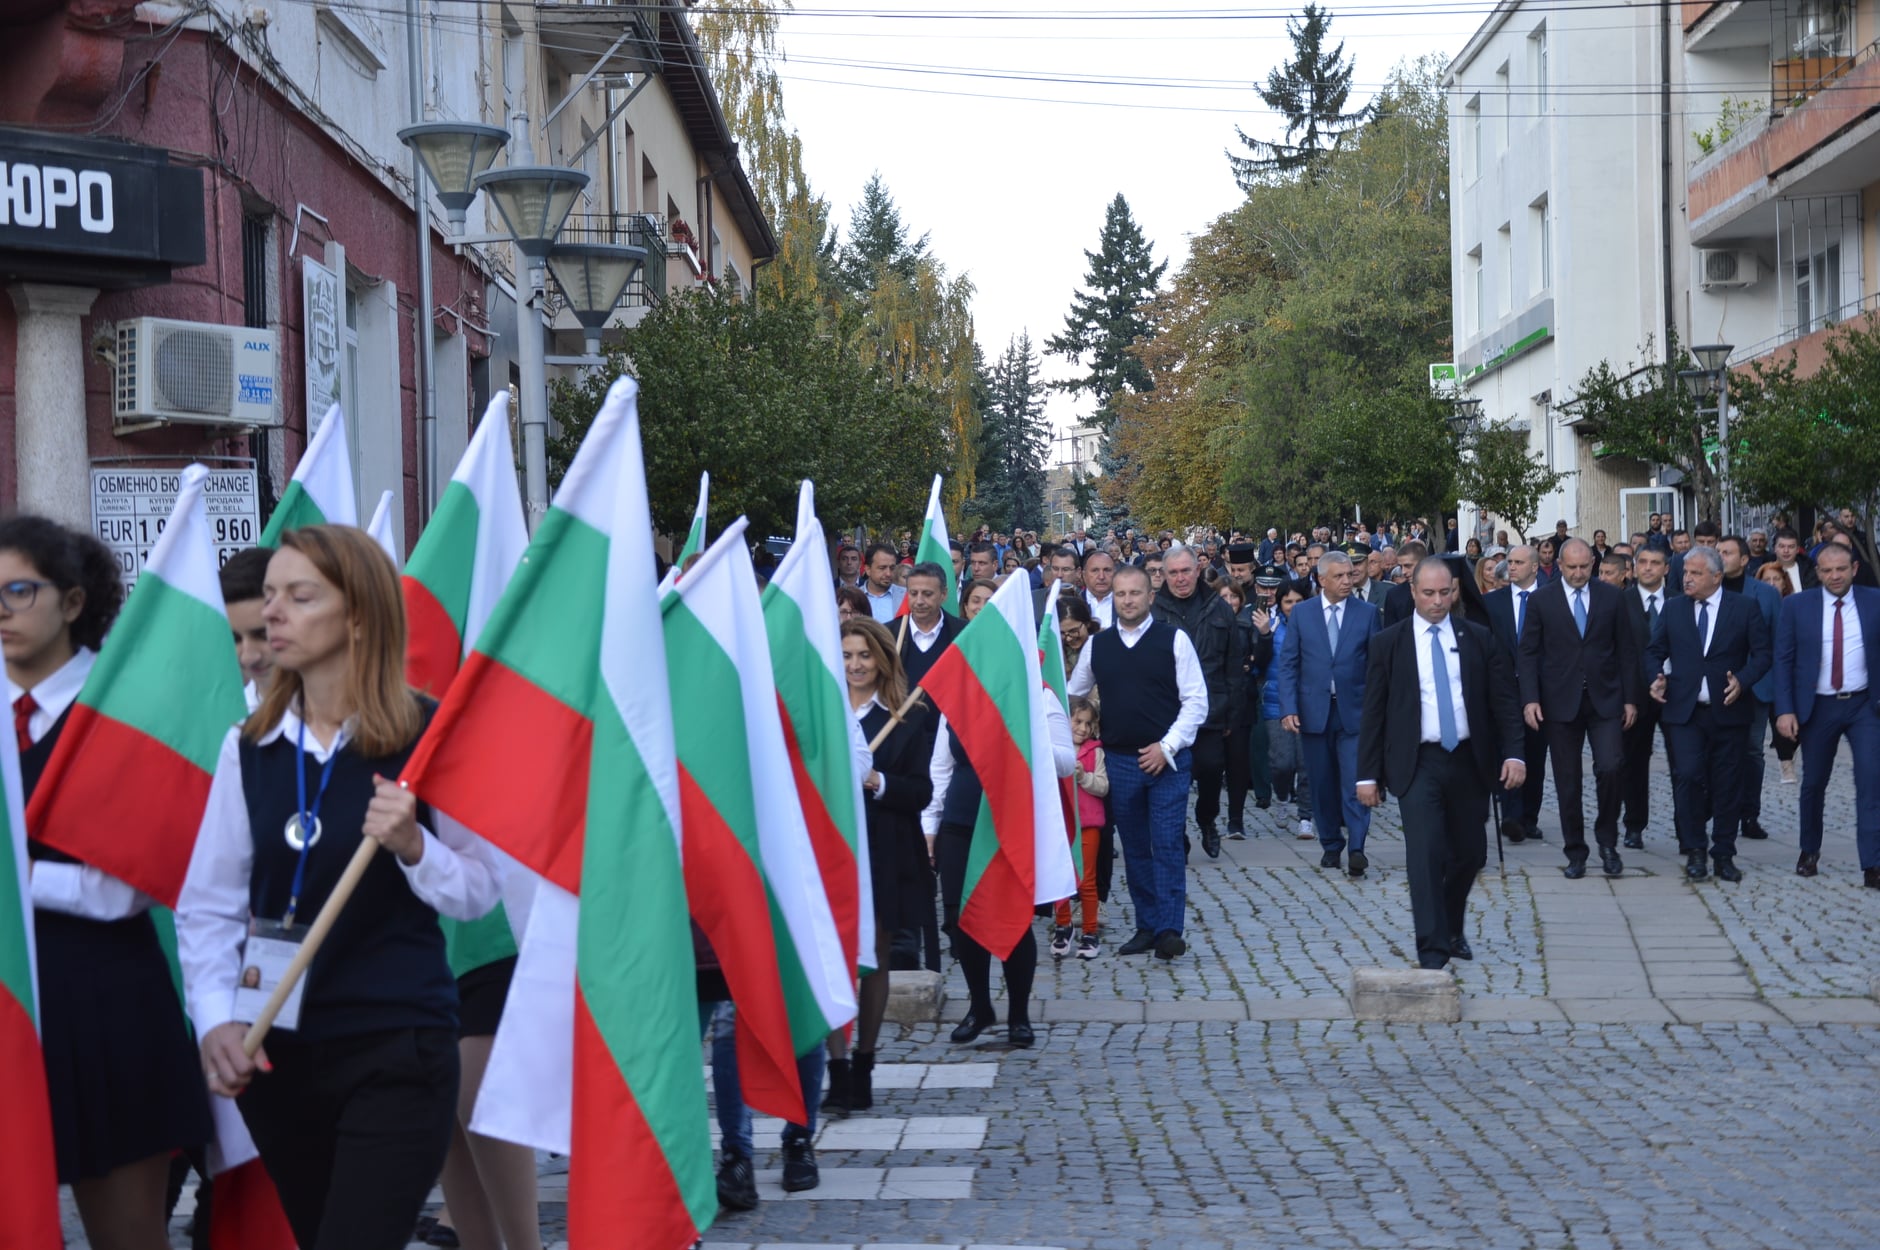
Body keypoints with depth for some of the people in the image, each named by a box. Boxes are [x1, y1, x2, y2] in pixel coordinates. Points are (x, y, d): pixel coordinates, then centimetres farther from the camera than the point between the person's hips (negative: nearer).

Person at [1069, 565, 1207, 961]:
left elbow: (1196, 700, -4)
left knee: (1167, 845, -8)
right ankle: (1147, 927, 15)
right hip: (1120, 761, 4)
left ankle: (1169, 930, -7)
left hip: (1166, 760, -3)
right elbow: (1072, 696, 19)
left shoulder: (1174, 641, -3)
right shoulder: (1097, 646, 8)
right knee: (1134, 848, 8)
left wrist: (1167, 747, -11)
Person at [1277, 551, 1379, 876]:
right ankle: (1330, 845, 20)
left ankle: (1357, 849, -9)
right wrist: (1288, 708, -7)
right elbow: (1288, 664, 3)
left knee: (1355, 782, -9)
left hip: (1354, 711, -1)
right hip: (1314, 711, 2)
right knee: (1322, 784, 8)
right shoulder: (1302, 614, 4)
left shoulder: (1367, 613, 2)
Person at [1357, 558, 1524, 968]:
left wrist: (1513, 753, -8)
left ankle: (1452, 930, 35)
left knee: (1469, 853, 11)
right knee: (1425, 853, -13)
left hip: (1469, 761, 3)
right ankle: (1432, 950, -10)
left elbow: (1503, 700, 6)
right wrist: (1367, 773, -2)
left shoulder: (1479, 639, 7)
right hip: (1417, 763, -3)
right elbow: (1373, 713, 2)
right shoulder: (1388, 644, 2)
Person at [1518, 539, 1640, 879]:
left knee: (1610, 768, -14)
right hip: (1561, 703, 0)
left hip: (1605, 700, 0)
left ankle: (1607, 841, 7)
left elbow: (1627, 651, 7)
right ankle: (1575, 853, 15)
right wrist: (1530, 699, -10)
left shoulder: (1612, 598, 5)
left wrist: (1630, 698, 2)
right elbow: (1529, 654, 1)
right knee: (1567, 783, 4)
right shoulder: (1541, 601, 2)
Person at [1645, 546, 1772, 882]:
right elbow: (1654, 651, 13)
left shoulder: (1744, 609, 2)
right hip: (1684, 711, 1)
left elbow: (1762, 653, 0)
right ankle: (1694, 852, -2)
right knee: (1688, 776, -13)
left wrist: (1742, 680, -16)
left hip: (1728, 711, -1)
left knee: (1727, 785, 4)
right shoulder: (1673, 609, 8)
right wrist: (1657, 677, -7)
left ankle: (1724, 855, 15)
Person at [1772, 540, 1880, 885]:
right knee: (1813, 782, 12)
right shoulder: (1797, 606, -1)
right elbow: (1783, 660, -1)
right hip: (1818, 707, 1)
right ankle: (1809, 852, 32)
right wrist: (1785, 710, -9)